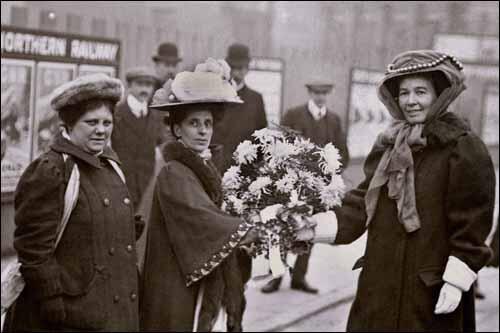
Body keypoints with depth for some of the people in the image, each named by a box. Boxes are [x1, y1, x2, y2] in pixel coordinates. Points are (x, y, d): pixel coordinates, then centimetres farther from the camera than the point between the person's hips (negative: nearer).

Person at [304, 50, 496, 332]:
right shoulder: (389, 145, 11)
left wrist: (457, 280, -15)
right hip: (380, 282, 6)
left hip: (429, 290, -6)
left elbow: (471, 223, -12)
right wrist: (320, 226, -6)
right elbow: (364, 204, 8)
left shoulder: (464, 148, -10)